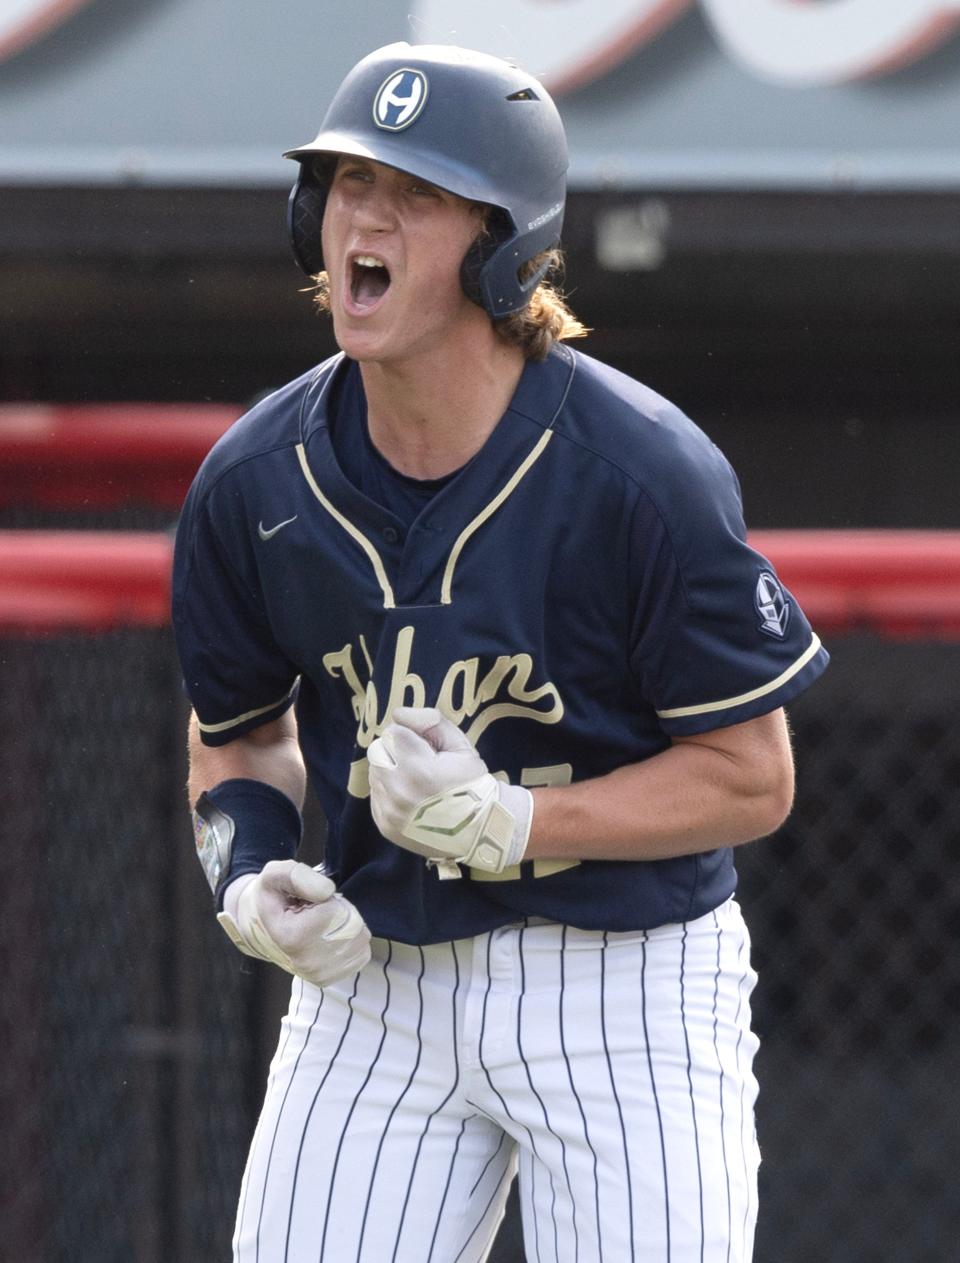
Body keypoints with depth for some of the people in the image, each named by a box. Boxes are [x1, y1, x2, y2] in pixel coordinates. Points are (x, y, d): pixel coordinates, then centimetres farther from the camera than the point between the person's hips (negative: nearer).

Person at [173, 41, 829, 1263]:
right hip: (373, 983, 4)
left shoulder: (642, 474, -17)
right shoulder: (254, 480, -4)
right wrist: (247, 875, -8)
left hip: (624, 985, -4)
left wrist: (507, 824, -24)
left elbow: (751, 779, -12)